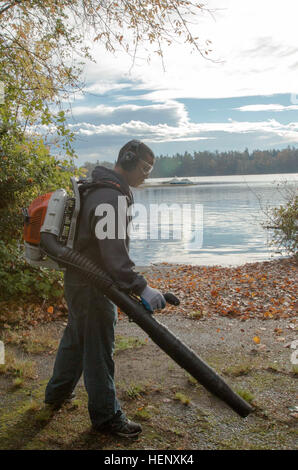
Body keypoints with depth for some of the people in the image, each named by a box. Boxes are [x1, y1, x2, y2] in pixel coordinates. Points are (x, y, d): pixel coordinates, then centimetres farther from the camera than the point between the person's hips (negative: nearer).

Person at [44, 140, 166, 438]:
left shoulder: (106, 190, 11)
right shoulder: (109, 198, -24)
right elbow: (114, 254, -33)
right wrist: (141, 288, -35)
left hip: (79, 281, 11)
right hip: (92, 287, -11)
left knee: (76, 336, 25)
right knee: (99, 349, 2)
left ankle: (57, 393, 44)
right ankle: (106, 416, 18)